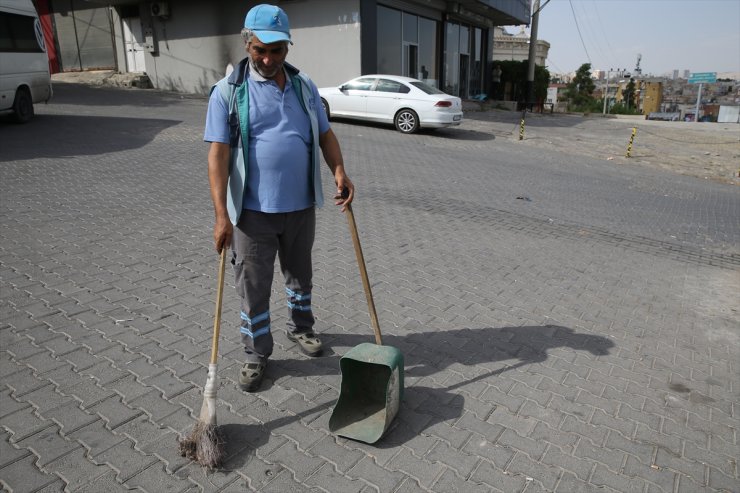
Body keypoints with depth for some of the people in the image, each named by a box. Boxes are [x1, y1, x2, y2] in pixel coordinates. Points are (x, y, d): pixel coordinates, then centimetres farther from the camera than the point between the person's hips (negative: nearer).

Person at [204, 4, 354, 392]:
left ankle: (300, 327, 44)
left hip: (301, 206, 4)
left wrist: (339, 171, -10)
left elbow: (324, 133, 10)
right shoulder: (228, 91, -7)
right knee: (253, 286, 6)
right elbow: (219, 153, -12)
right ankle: (256, 354, 25)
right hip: (253, 211, -3)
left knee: (300, 273, 21)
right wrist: (221, 214, -19)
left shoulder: (304, 85, 6)